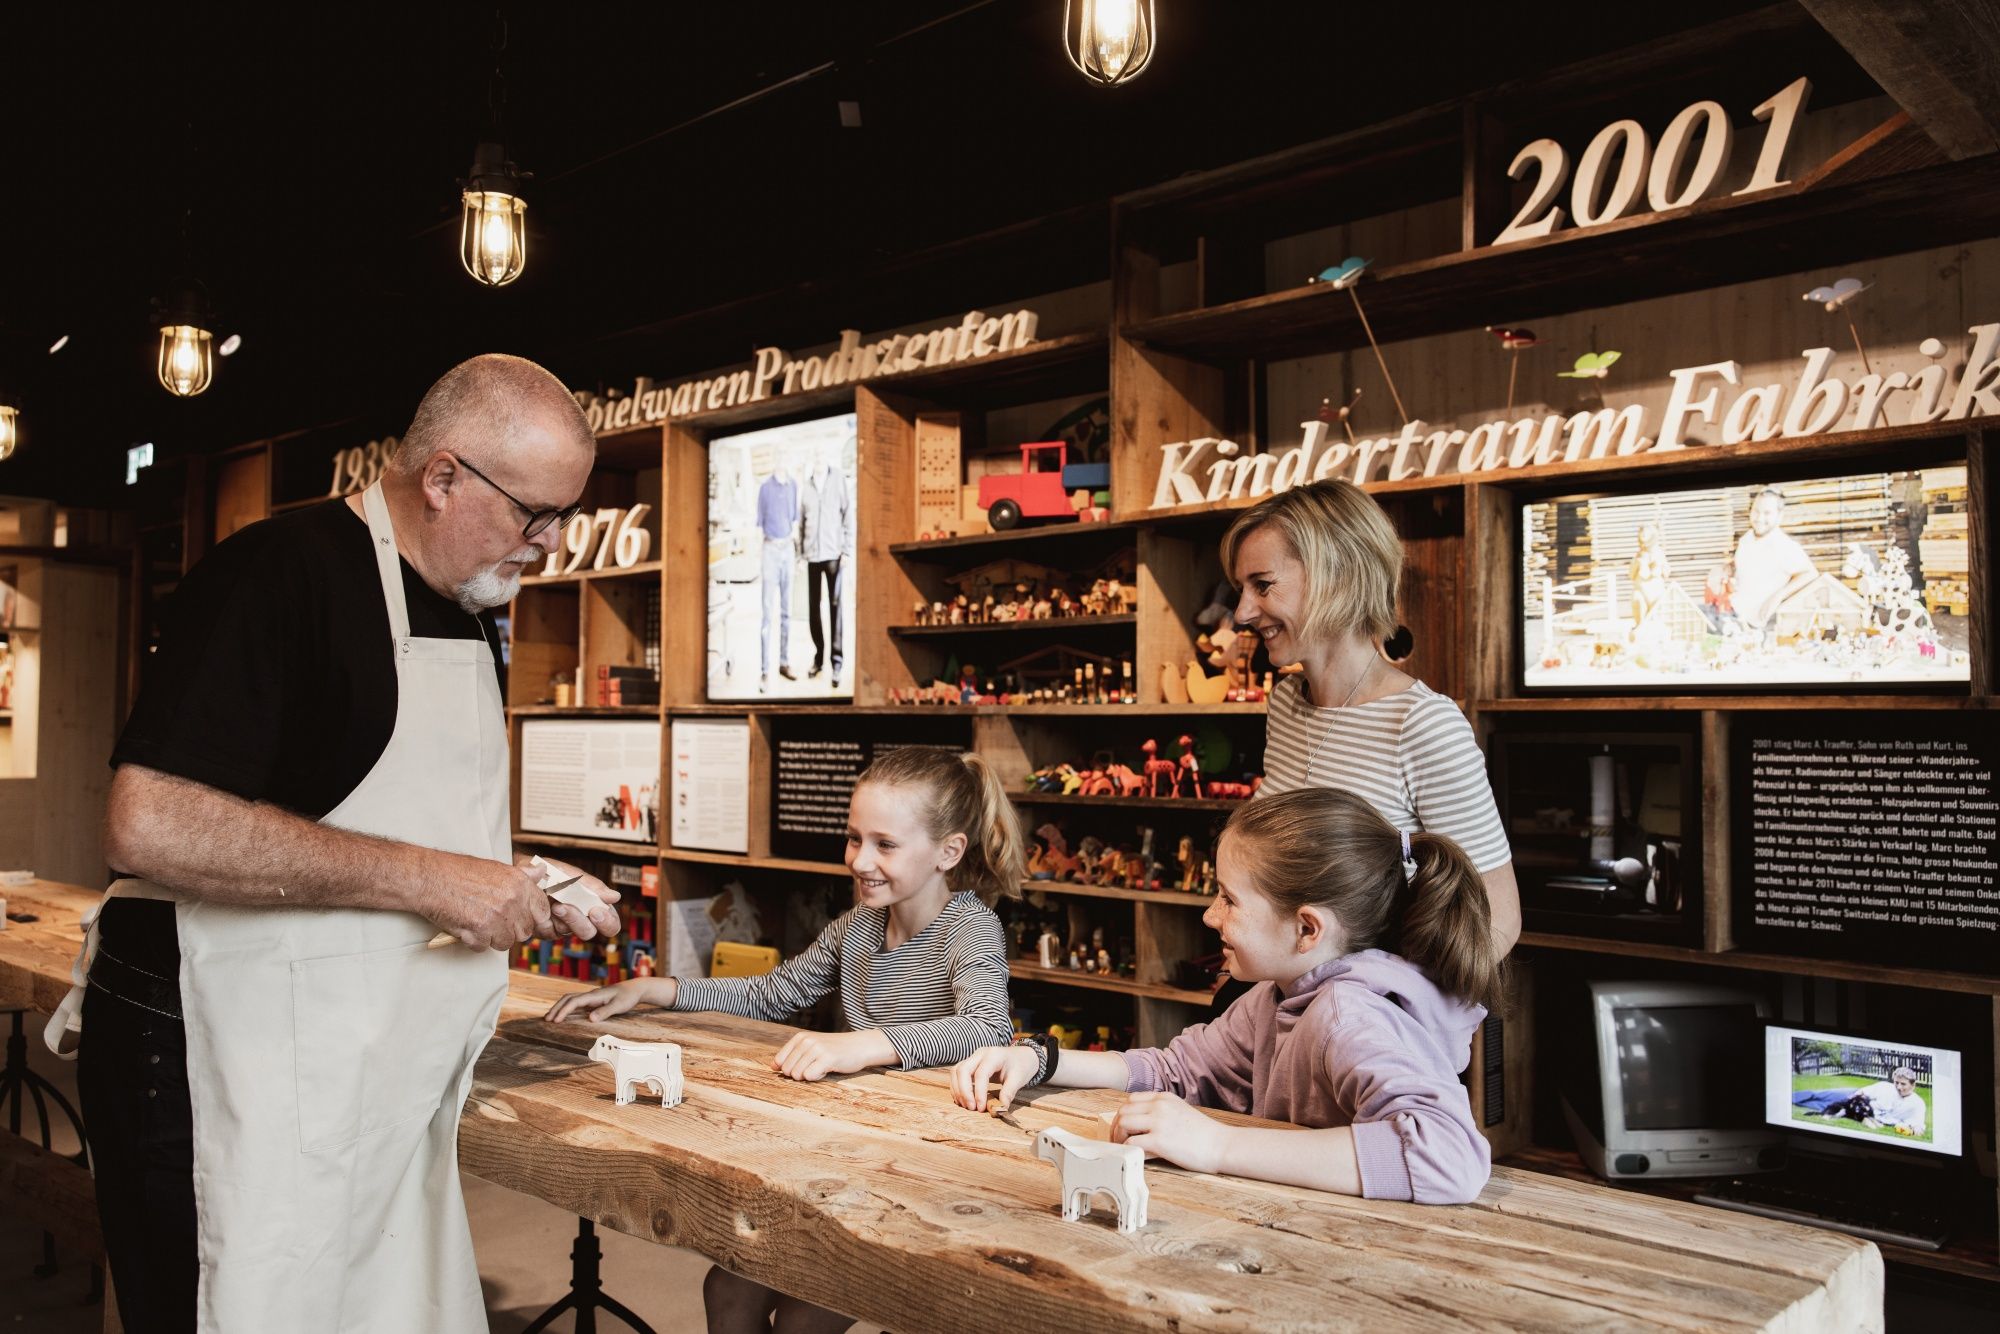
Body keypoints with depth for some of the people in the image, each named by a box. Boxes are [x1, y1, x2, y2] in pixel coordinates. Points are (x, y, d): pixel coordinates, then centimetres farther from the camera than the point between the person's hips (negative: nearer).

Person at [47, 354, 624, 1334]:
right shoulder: (281, 571, -16)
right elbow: (151, 825, -26)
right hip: (220, 1061, -8)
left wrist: (528, 886, 7)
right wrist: (428, 879, -24)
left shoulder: (467, 612, 12)